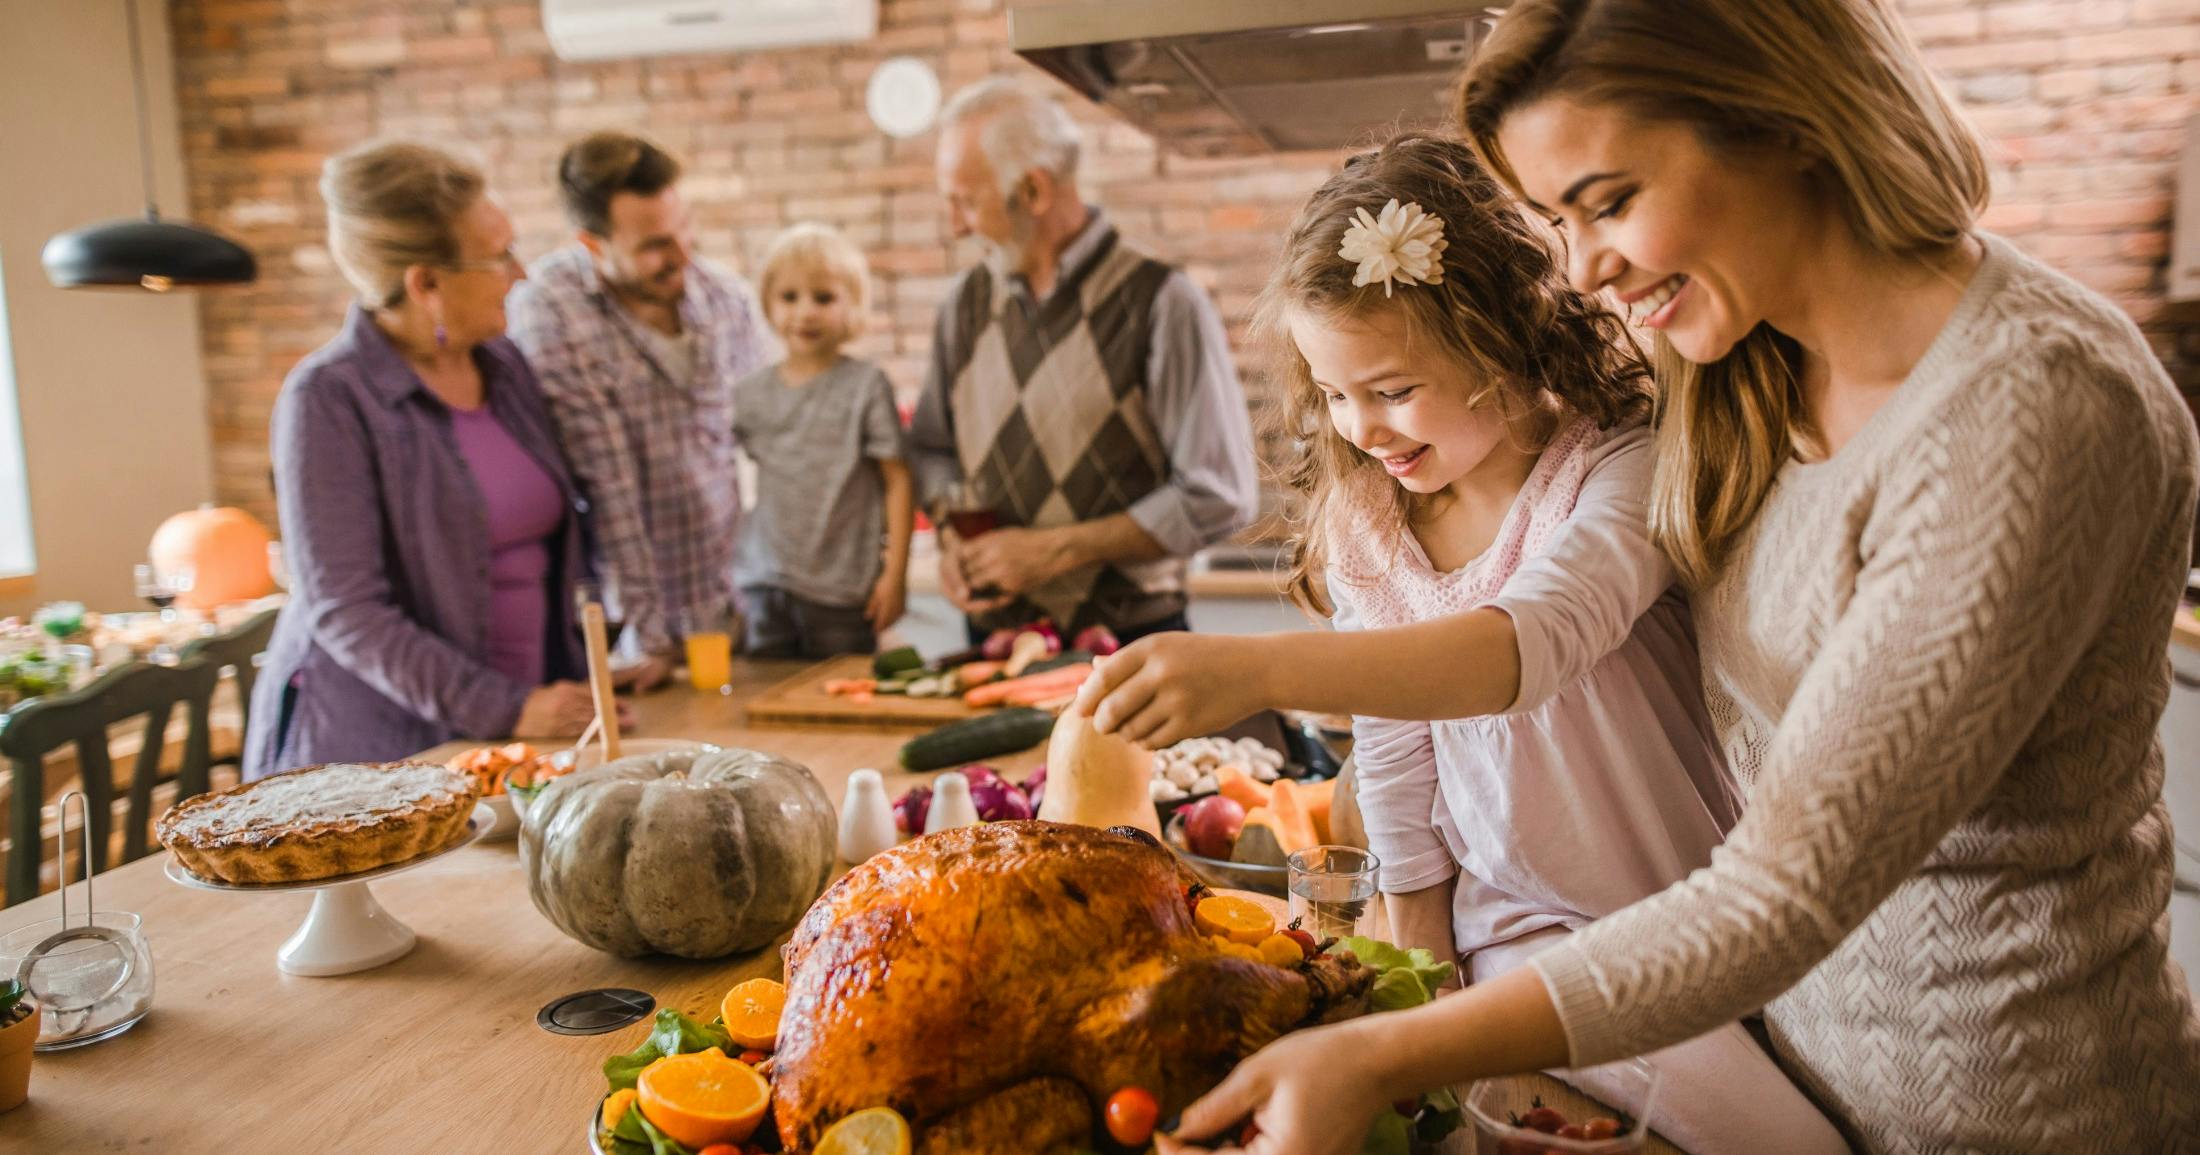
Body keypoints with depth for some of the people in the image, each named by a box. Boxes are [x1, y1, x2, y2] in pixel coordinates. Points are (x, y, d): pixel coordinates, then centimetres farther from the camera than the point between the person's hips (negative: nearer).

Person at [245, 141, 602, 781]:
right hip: (379, 746, -5)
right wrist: (507, 710, -21)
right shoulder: (328, 398, -12)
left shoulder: (503, 363, 5)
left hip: (528, 721, 5)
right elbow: (344, 611, -16)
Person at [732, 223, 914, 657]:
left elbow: (898, 481, -5)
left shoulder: (865, 386, -5)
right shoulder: (751, 393, 6)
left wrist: (895, 574, -8)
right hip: (764, 585, 4)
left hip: (841, 591, -3)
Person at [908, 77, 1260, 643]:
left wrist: (1056, 549, -15)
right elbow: (931, 448, 18)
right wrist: (952, 539, -3)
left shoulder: (1160, 304, -12)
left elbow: (1219, 497, -14)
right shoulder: (967, 304, 6)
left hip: (1125, 643, -4)